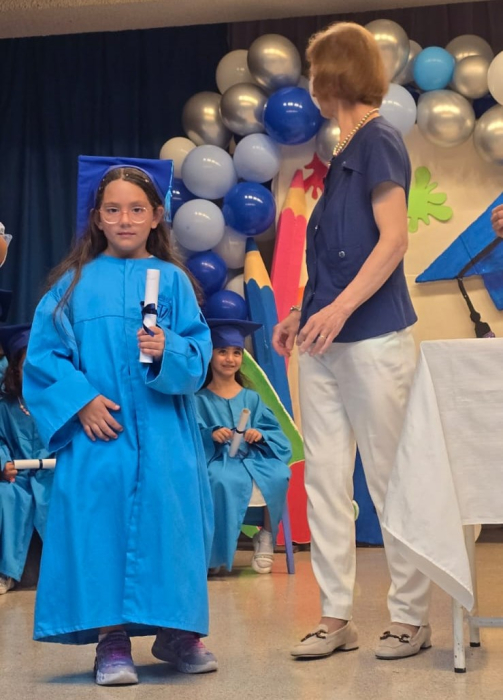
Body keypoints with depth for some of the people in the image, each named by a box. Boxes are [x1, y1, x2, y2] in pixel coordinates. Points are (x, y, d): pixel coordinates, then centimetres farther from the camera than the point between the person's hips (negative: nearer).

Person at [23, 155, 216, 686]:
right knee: (102, 521, -4)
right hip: (98, 428, 0)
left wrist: (168, 351, -20)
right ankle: (111, 641, 6)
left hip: (162, 435, 1)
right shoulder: (76, 282, 6)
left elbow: (199, 350, 1)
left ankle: (175, 632, 16)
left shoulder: (172, 280, 7)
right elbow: (44, 353, 2)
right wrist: (80, 398, -10)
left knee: (167, 516, 0)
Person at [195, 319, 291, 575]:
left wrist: (260, 435, -14)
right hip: (217, 461, -3)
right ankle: (214, 552, -23)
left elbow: (274, 432, 7)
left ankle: (266, 537, -9)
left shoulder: (251, 398, 14)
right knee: (222, 481, -39)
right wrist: (211, 435, -22)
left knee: (278, 475, -31)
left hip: (252, 460, 3)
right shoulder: (200, 400, 5)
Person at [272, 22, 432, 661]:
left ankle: (411, 618, 12)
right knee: (324, 481, 7)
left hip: (373, 339, -9)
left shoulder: (378, 141, -7)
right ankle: (336, 616, 15)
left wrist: (340, 308, -23)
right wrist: (303, 312, 17)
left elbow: (393, 240, -15)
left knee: (389, 481, 0)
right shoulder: (341, 153, 18)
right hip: (325, 343, 9)